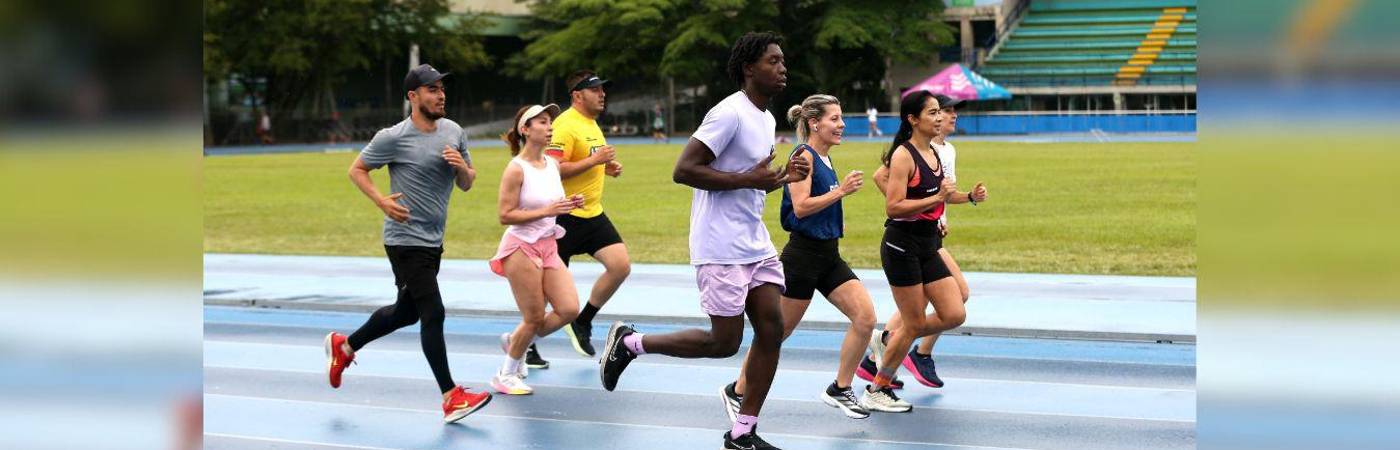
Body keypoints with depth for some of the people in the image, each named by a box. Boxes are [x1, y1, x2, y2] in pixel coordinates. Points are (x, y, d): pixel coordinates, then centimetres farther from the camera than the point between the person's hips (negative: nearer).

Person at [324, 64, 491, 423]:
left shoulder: (454, 132, 6)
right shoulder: (393, 138, -13)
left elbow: (467, 184, 13)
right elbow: (356, 169, -2)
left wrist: (462, 167, -10)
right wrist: (382, 201, -17)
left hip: (433, 241, 8)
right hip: (406, 240, -8)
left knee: (406, 312, 19)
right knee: (433, 314, -12)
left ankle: (343, 346, 40)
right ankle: (451, 398, -9)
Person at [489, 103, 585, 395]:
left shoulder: (553, 165, 7)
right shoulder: (517, 169, -15)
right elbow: (505, 215, -17)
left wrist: (568, 205, -2)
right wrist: (546, 211, -24)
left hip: (548, 247, 7)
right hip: (521, 248, -7)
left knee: (569, 309, -3)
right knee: (535, 319, -2)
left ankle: (515, 341, 20)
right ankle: (505, 376, 18)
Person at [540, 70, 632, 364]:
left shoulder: (592, 124, 15)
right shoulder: (566, 126, -16)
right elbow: (553, 170, -26)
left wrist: (606, 168, 10)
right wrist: (594, 160, -23)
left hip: (593, 214, 9)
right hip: (565, 216, -8)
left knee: (621, 265, -4)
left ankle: (582, 324, 11)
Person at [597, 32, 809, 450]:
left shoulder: (766, 119, 15)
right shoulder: (730, 113, -16)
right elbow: (683, 170, -21)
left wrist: (782, 177, 5)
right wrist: (749, 179, -23)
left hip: (756, 244, 9)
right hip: (721, 247, -9)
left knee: (771, 329, 0)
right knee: (725, 342, -5)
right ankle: (630, 342, 13)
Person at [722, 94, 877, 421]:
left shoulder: (824, 159, 13)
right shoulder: (804, 157, -13)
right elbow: (801, 206, -22)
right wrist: (840, 191, -23)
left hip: (828, 255, 8)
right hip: (803, 255, -8)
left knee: (865, 317, -5)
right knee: (779, 331, 2)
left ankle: (840, 390, 6)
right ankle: (737, 392, 17)